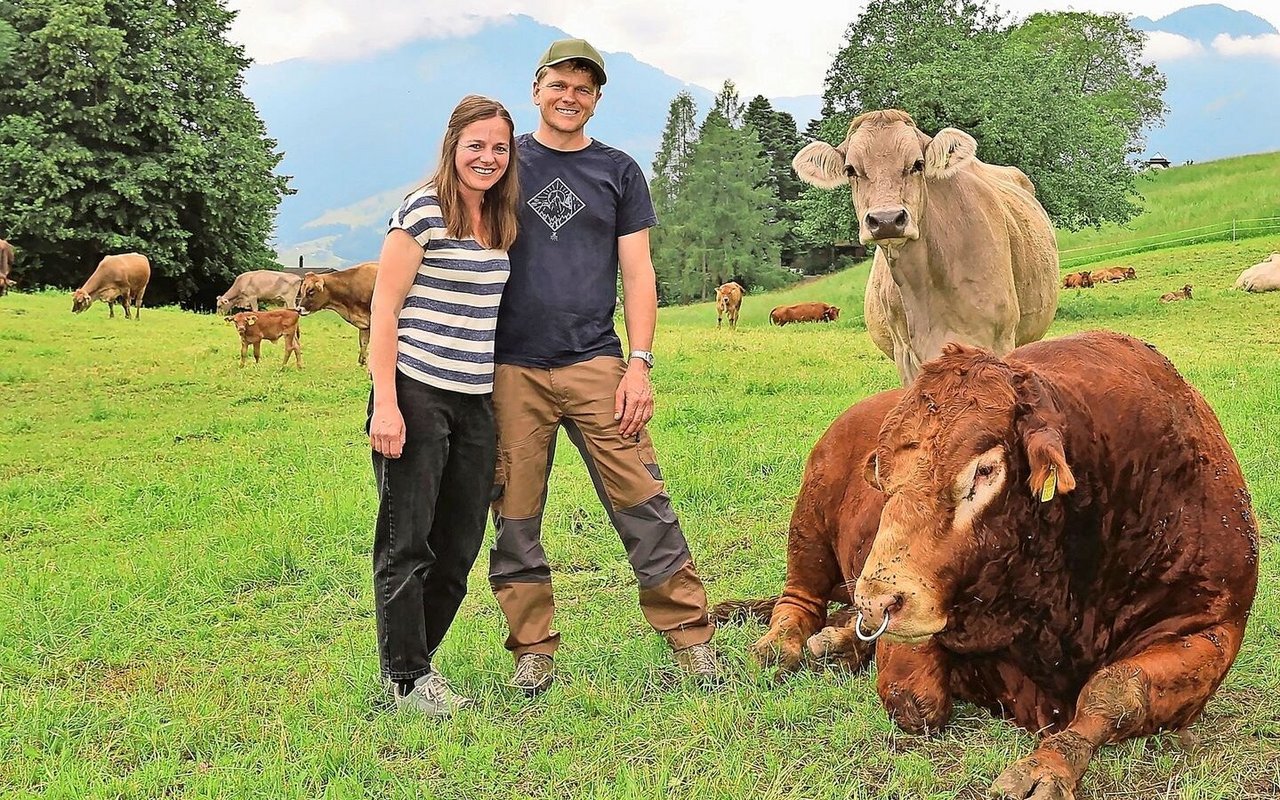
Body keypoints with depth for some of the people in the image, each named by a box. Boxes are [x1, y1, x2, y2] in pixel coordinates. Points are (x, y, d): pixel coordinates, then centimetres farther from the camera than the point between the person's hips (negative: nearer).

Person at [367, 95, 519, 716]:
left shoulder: (501, 222, 12)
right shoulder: (422, 212, -8)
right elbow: (384, 310, -10)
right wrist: (385, 403, -16)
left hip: (477, 402, 7)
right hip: (417, 396, -7)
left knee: (459, 546, 11)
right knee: (407, 542, 0)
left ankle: (416, 657, 27)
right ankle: (406, 677, 10)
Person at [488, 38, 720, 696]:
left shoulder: (618, 172, 12)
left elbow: (637, 273, 8)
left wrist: (639, 364, -3)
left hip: (595, 363, 0)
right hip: (512, 369, 1)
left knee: (642, 501, -5)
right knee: (515, 514, 2)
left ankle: (689, 634, 4)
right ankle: (532, 649, 14)